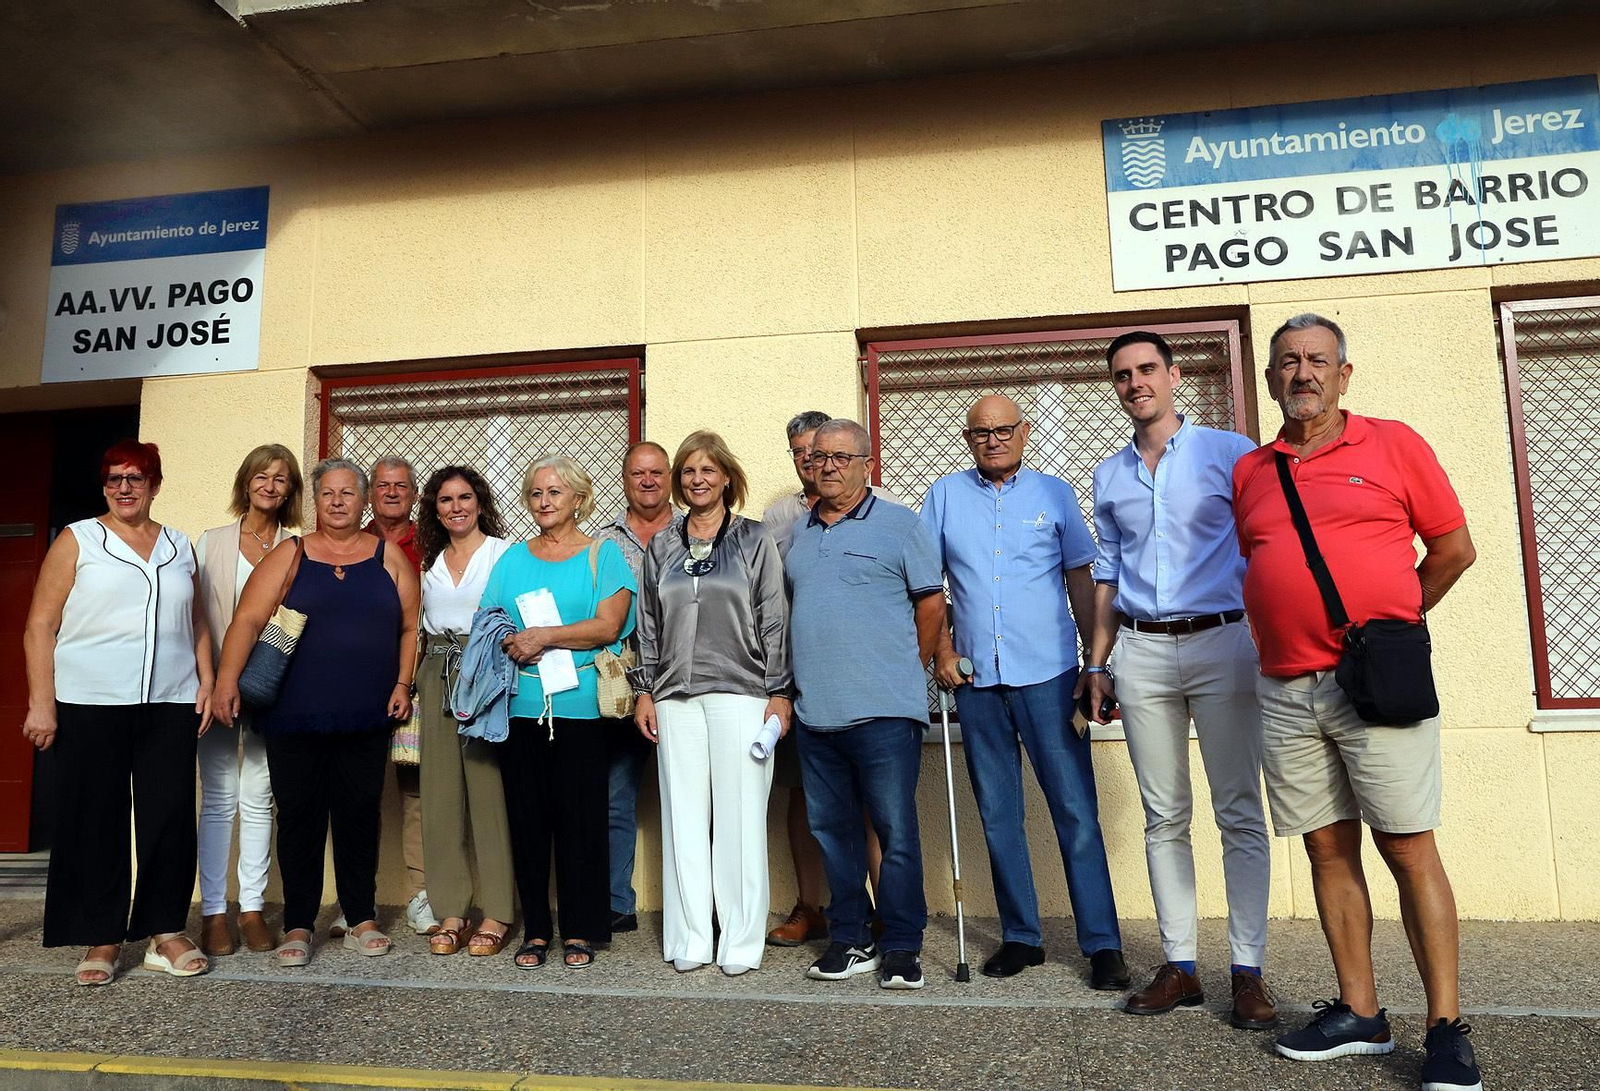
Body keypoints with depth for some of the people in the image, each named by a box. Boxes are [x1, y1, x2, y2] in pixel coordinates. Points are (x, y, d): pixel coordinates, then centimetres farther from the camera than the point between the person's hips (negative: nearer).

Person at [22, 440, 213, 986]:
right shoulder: (77, 540, 4)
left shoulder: (179, 546, 14)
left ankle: (166, 932, 14)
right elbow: (40, 626, 0)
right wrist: (41, 704, -6)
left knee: (171, 817, 2)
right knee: (95, 821, 4)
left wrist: (206, 681, 6)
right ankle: (101, 940, 15)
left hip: (170, 705, 2)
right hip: (90, 706, -2)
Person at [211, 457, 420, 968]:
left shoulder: (389, 557, 8)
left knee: (359, 816, 7)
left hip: (366, 718, 1)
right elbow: (248, 619, -5)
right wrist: (227, 677, -17)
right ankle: (298, 927, 17)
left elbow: (410, 626, 8)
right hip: (295, 716, 0)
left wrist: (403, 683, -2)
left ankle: (361, 920, 19)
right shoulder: (289, 555, 5)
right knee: (299, 818, 5)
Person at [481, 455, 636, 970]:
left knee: (580, 818, 0)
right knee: (527, 817, 6)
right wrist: (507, 646, -7)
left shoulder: (603, 554, 5)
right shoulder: (513, 558, 16)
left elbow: (608, 624, -7)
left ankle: (580, 931, 13)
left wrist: (543, 636, -13)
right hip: (520, 708, 3)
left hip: (579, 706, -3)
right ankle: (535, 929, 18)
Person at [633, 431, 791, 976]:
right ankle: (689, 939, 15)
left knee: (740, 817, 0)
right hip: (676, 697, 3)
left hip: (740, 694, -3)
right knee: (684, 817, 5)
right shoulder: (661, 547, 13)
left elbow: (774, 620, 1)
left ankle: (741, 941, 10)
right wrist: (645, 691, 9)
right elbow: (648, 624, 15)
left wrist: (778, 692, -4)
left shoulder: (755, 540, 4)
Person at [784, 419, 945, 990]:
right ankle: (850, 941, 25)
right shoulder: (799, 533, 16)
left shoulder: (899, 524, 0)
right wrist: (792, 687, 15)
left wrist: (907, 671, 2)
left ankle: (901, 948, 13)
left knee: (896, 832, 0)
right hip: (815, 712, 6)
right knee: (831, 830, 12)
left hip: (883, 711, -6)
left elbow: (932, 602, -1)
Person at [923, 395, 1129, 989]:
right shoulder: (944, 495, 9)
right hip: (976, 678, 2)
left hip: (1047, 673, -2)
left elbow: (1081, 579, 7)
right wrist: (942, 649, 0)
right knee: (998, 816, 10)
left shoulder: (1054, 493, 7)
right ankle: (1021, 936, 22)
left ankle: (1102, 943, 8)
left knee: (1076, 811, -2)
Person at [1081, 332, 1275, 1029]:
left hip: (1221, 642, -3)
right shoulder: (1109, 476, 14)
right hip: (1141, 652, 4)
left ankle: (1248, 971, 9)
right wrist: (1097, 664, 12)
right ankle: (1179, 966, 15)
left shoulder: (1230, 454, 2)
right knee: (1164, 816, 7)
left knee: (1240, 814, 1)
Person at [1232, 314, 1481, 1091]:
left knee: (1409, 852, 0)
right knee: (1329, 852, 10)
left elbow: (1454, 547, 5)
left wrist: (1388, 622, 8)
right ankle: (1359, 1013, 21)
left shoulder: (1393, 445, 2)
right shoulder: (1249, 472, 13)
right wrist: (1290, 632, 12)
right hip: (1285, 694, 4)